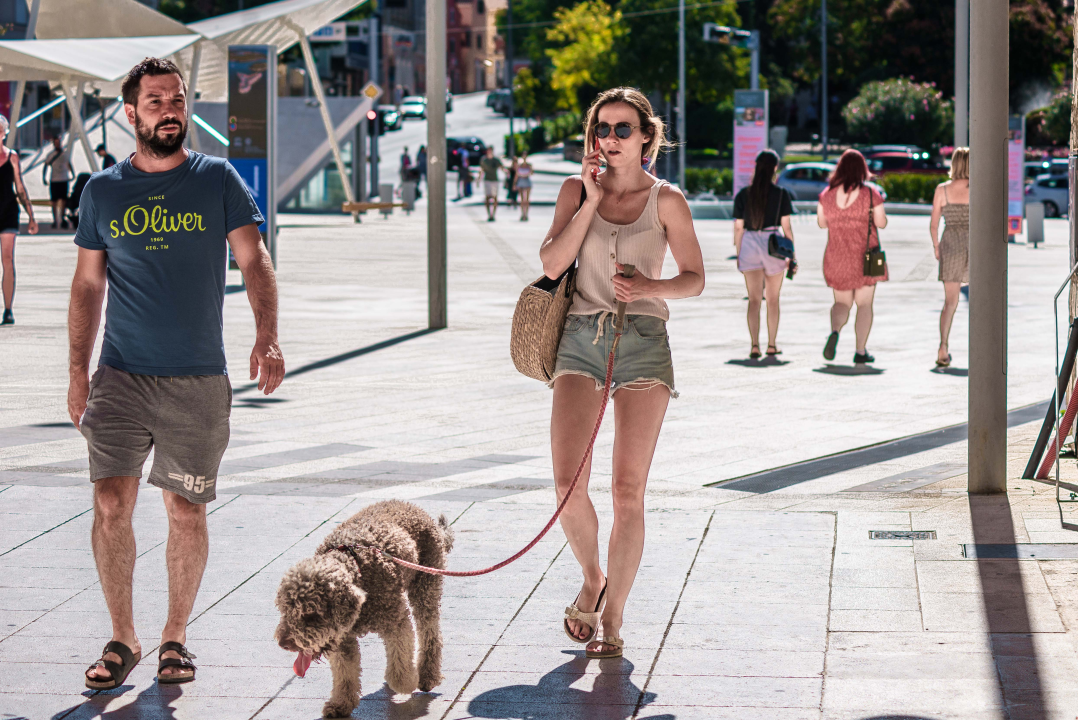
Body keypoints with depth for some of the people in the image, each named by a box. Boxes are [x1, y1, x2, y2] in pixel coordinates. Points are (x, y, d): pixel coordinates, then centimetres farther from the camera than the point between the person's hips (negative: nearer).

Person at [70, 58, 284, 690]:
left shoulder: (219, 180, 2)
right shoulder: (103, 190, 6)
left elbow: (254, 261, -2)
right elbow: (88, 284, 12)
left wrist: (268, 336, -17)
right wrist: (79, 369, 7)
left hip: (199, 380, -1)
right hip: (121, 376, 1)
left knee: (187, 513, 5)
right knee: (112, 504, -8)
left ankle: (175, 637, 20)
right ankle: (123, 639, 6)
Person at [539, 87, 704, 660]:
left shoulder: (666, 200, 4)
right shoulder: (577, 189, 9)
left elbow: (694, 280, 6)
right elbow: (551, 263, -3)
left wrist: (649, 287, -14)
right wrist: (592, 201, -6)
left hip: (643, 342, -1)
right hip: (581, 338, 1)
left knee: (628, 492, -3)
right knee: (568, 484, -10)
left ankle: (611, 617, 7)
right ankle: (593, 579, 19)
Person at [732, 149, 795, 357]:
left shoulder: (743, 194, 1)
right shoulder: (781, 193, -3)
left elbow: (738, 227, 1)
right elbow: (786, 226, -3)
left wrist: (739, 255, 9)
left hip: (749, 246, 1)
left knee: (754, 299, 0)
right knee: (773, 299, 13)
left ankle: (755, 345, -14)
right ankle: (772, 345, 19)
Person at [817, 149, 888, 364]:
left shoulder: (827, 194, -2)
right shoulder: (870, 194, -10)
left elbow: (822, 223, 6)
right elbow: (881, 223, -7)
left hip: (836, 257, 2)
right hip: (865, 257, -2)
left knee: (842, 303, 14)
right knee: (864, 304, 9)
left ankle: (834, 331, -17)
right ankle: (861, 351, 8)